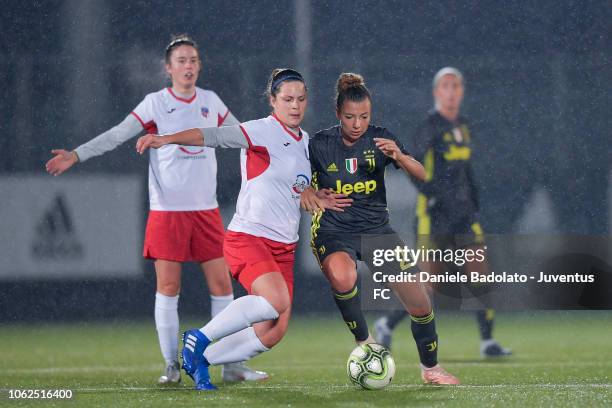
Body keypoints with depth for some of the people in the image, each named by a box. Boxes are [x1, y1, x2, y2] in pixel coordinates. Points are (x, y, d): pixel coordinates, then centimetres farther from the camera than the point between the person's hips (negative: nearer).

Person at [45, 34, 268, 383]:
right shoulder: (156, 104, -3)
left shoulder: (211, 102, 8)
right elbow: (117, 135, -11)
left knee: (222, 283, 0)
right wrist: (76, 155, -22)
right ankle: (172, 365, 6)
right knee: (168, 288, -2)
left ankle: (231, 365, 7)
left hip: (206, 209, 3)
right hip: (167, 209, -3)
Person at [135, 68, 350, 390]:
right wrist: (167, 139, -36)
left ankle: (200, 360, 15)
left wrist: (315, 198, 8)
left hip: (283, 247, 8)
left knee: (273, 333, -2)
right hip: (247, 238, -8)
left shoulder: (304, 141, 14)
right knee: (277, 300, -31)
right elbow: (213, 136, -22)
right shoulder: (263, 131, -10)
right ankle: (199, 339, -12)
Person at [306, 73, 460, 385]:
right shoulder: (320, 145, -8)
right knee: (342, 278, -38)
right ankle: (364, 342, -13)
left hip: (376, 230, 2)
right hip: (334, 232, -2)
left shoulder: (380, 138, -6)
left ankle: (430, 368, 23)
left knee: (420, 304, -4)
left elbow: (421, 176, -14)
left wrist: (399, 156, -34)